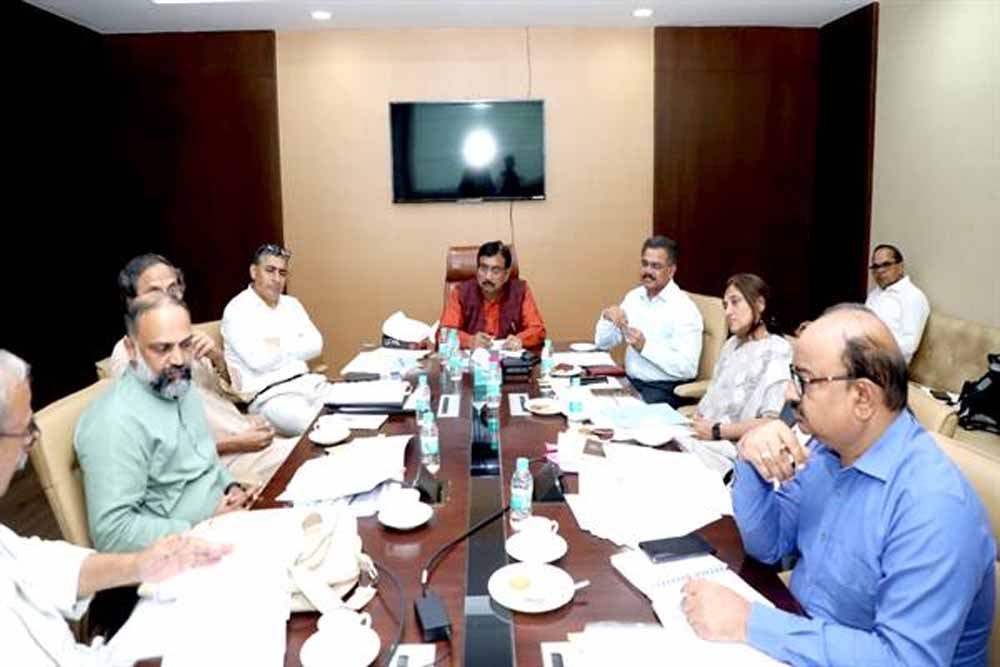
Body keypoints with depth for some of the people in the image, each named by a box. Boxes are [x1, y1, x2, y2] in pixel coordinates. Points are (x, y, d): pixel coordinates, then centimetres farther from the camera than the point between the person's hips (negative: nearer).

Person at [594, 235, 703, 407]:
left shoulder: (684, 308, -12)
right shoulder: (634, 297, 8)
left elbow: (687, 368, -20)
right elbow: (603, 343, 12)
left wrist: (645, 347, -27)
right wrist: (607, 317, -7)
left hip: (665, 390, -6)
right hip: (630, 382, 6)